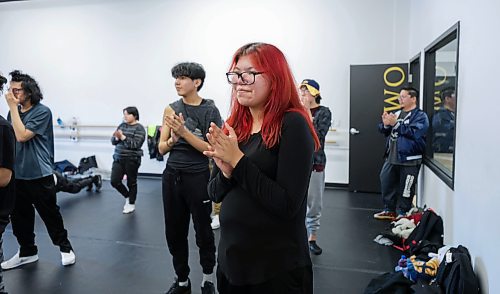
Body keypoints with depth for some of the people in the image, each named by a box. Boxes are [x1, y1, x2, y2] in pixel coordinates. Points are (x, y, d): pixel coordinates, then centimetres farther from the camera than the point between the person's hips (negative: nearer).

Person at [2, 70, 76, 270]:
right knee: (19, 216, 14)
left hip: (39, 176, -6)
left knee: (50, 215, 5)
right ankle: (27, 252, 31)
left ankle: (65, 248, 22)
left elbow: (22, 136, -21)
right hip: (17, 175, 6)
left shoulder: (42, 111, -11)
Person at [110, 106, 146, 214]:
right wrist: (116, 138, -13)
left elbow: (136, 144, -19)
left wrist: (122, 137, -22)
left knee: (131, 183, 6)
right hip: (118, 159, 6)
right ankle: (127, 196, 27)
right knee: (114, 181, 3)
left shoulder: (139, 128, -8)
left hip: (132, 160, -6)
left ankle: (131, 204, 23)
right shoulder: (121, 125, 10)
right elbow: (113, 141, 9)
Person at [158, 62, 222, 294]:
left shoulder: (209, 110, -6)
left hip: (198, 177, -4)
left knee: (202, 230, 7)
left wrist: (184, 131, -21)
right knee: (174, 231, 12)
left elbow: (210, 148, -12)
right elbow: (162, 148, 4)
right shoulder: (171, 109, 4)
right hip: (172, 176, 4)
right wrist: (173, 139, -17)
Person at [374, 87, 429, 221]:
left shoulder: (420, 116, -6)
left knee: (405, 188, 2)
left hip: (409, 159, -7)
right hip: (391, 157, 7)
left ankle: (402, 213, 18)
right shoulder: (397, 113, 14)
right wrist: (385, 125, -6)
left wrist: (395, 124, -20)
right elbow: (385, 132, 16)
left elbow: (415, 133, -22)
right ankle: (389, 210, 27)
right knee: (386, 183, 12)